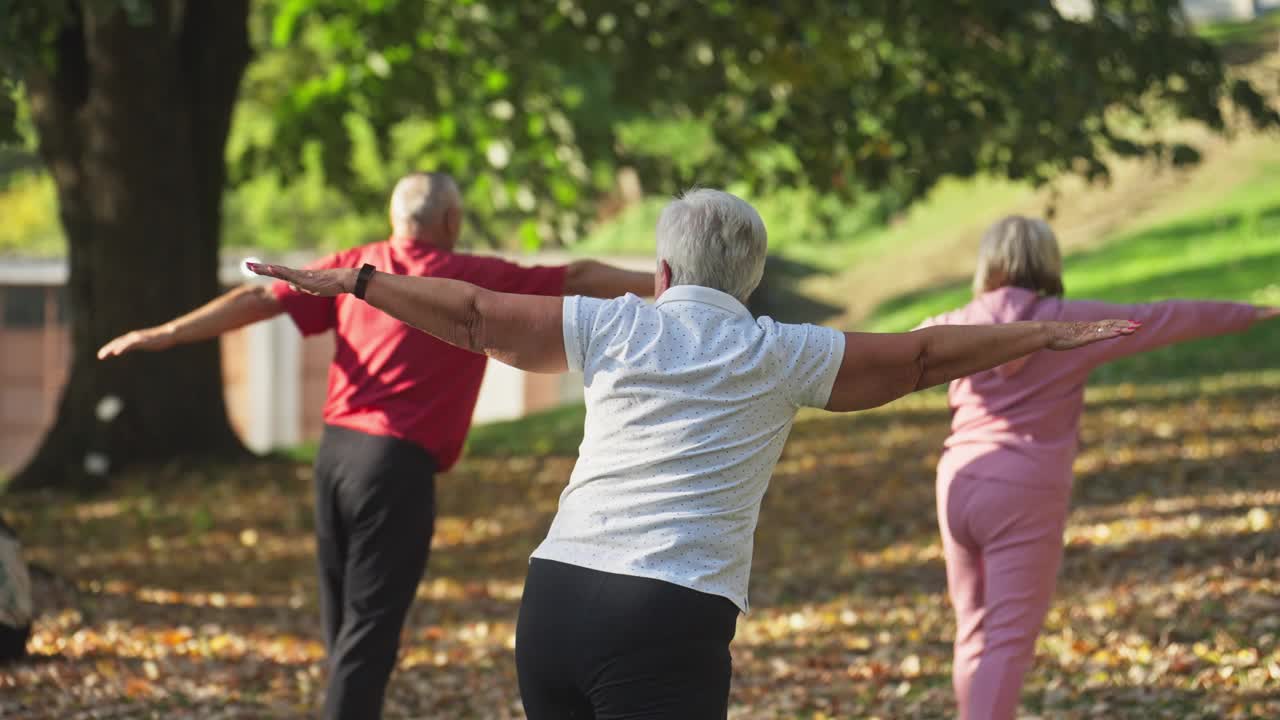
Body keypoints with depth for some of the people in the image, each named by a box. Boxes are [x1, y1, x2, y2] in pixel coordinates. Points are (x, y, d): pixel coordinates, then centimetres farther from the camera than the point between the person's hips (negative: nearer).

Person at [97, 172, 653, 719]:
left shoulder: (354, 267, 9)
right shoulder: (476, 280, -2)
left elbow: (260, 300, 6)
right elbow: (581, 280, 2)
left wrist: (168, 334, 7)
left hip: (336, 453, 6)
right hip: (397, 467, -6)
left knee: (346, 628, 15)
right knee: (368, 636, -5)